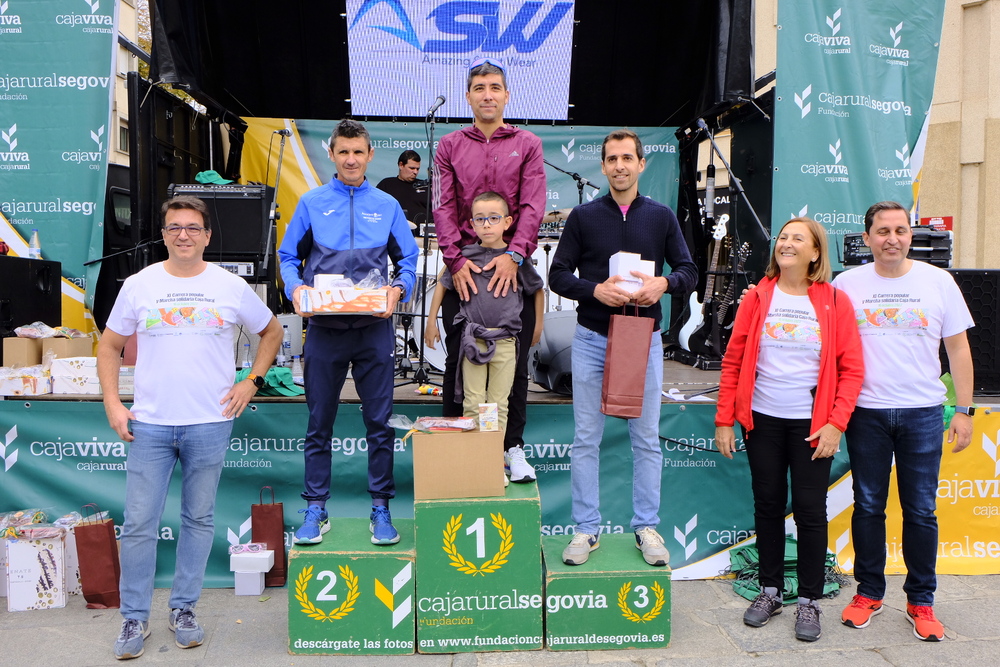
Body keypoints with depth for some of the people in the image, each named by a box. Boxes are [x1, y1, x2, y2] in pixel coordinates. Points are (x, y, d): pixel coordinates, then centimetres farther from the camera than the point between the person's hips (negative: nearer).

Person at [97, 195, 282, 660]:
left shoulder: (231, 287, 2)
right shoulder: (139, 285, 3)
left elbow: (271, 332, 14)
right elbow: (109, 346, 11)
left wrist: (251, 382, 4)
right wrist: (112, 403, 1)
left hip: (210, 424, 0)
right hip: (149, 424, 0)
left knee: (199, 520, 10)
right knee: (139, 523, 2)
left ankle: (183, 610, 25)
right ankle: (134, 618, 19)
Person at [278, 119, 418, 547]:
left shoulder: (387, 206, 7)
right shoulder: (311, 203, 6)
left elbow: (408, 260, 8)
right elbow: (289, 257, 8)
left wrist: (398, 290, -12)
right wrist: (296, 289, -11)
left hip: (374, 329, 0)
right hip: (324, 329, 0)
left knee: (379, 422, 4)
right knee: (319, 423, 7)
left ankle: (381, 509, 16)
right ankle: (315, 509, 19)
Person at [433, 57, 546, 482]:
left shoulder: (527, 145, 10)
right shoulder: (449, 147, 12)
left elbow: (533, 206, -2)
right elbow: (443, 207, 2)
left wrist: (513, 254, -16)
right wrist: (456, 259, -12)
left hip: (512, 269, 0)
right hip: (462, 267, 1)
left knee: (514, 363, 4)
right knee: (457, 360, 4)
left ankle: (512, 447, 16)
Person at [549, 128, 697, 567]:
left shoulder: (661, 216, 7)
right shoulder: (583, 216, 4)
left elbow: (689, 271, 8)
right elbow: (558, 275, 2)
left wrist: (663, 283, -14)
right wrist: (594, 289, -16)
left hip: (644, 338, 1)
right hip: (591, 338, 0)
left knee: (646, 439, 7)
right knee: (587, 439, 4)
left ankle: (646, 527, 19)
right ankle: (586, 530, 15)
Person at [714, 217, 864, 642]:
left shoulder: (835, 302, -1)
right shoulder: (757, 298, 2)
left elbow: (852, 368, -2)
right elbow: (733, 362, 2)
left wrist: (836, 423, -11)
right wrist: (724, 420, -2)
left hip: (811, 424, -1)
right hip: (763, 420, 2)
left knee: (810, 510, 4)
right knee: (767, 506, 10)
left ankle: (809, 602, 19)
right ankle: (770, 591, 26)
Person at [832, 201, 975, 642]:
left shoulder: (938, 282, 3)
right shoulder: (847, 284, 2)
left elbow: (958, 348, 6)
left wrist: (964, 410, 2)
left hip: (923, 412, 0)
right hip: (866, 412, 0)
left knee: (921, 511, 5)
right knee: (868, 507, 8)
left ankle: (921, 601, 20)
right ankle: (869, 592, 23)